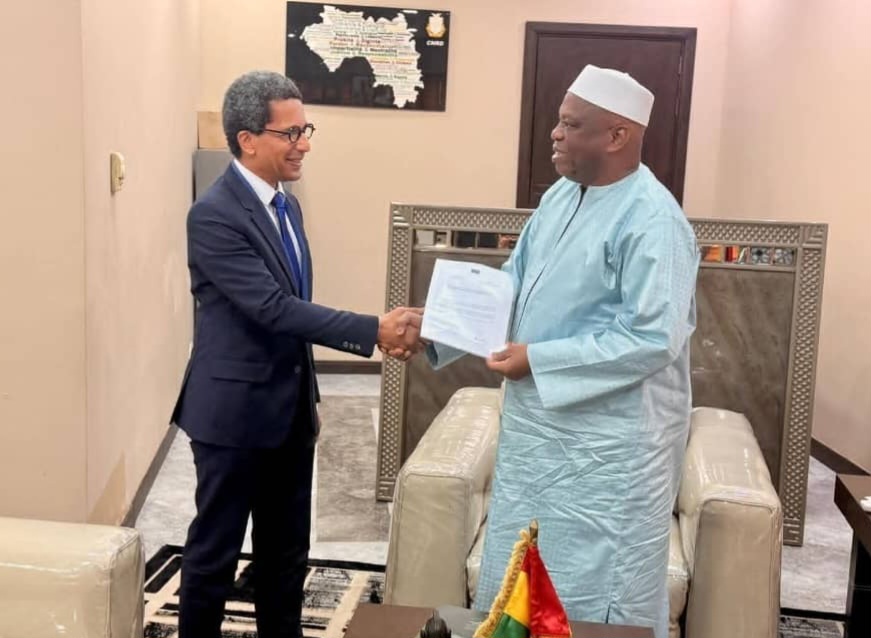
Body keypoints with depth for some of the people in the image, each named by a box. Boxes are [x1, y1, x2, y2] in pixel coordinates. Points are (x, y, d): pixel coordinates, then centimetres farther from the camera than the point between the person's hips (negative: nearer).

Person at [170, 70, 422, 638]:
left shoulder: (287, 206, 9)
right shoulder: (214, 215, -18)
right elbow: (273, 307, -27)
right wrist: (374, 331, -30)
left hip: (288, 411, 8)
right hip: (234, 412, -8)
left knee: (287, 551, 17)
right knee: (215, 551, 8)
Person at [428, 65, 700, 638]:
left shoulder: (652, 221, -21)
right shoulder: (562, 195, 6)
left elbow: (651, 340, -25)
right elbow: (512, 285, 13)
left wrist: (539, 359, -23)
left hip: (609, 442, -8)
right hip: (540, 424, 9)